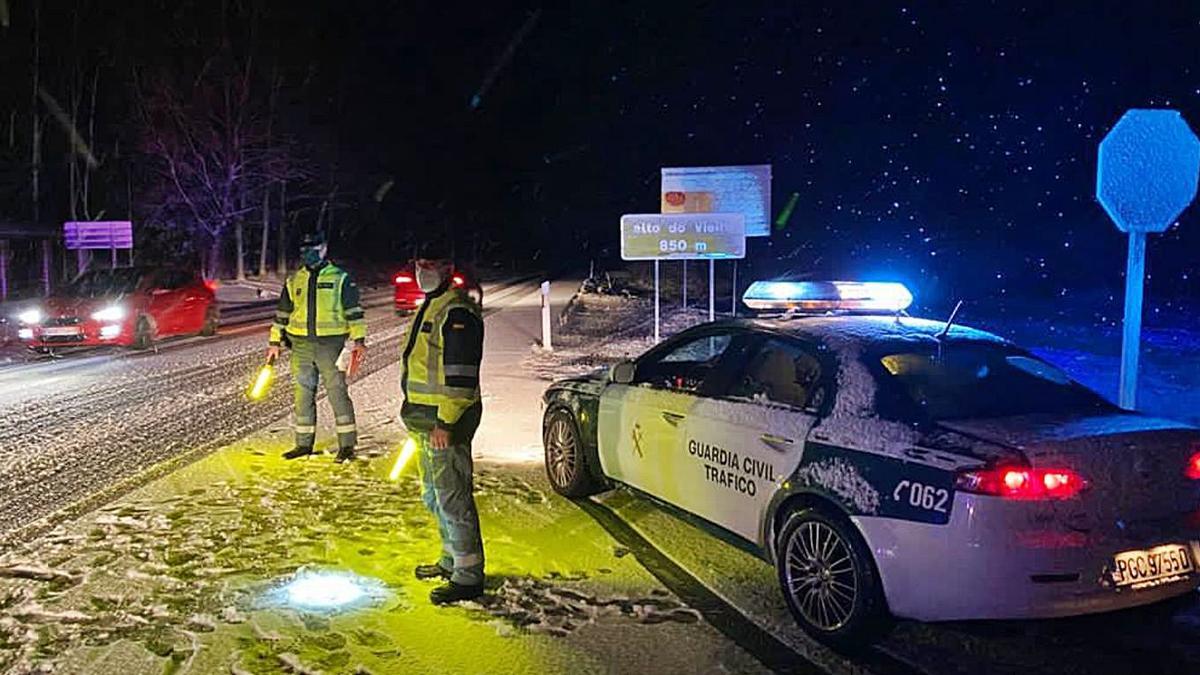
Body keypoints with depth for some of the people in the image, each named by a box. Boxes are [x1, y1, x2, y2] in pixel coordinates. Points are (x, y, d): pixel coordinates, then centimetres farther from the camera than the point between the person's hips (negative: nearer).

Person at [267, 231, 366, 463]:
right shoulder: (294, 281, 14)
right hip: (301, 345, 4)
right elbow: (282, 312, 19)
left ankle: (347, 444, 3)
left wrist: (358, 340, -8)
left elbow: (354, 310, 0)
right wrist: (275, 342, 16)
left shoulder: (340, 278, 3)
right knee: (303, 394, 8)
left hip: (331, 344, -4)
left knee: (337, 392, -3)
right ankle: (304, 443, 18)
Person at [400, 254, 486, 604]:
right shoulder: (430, 306, 18)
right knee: (434, 495, 19)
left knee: (452, 497, -7)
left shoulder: (457, 312, -17)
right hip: (427, 418, 11)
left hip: (445, 420, -11)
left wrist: (445, 423, -25)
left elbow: (461, 373, -23)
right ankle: (453, 559, 33)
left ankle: (468, 576, 0)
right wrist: (417, 414, 26)